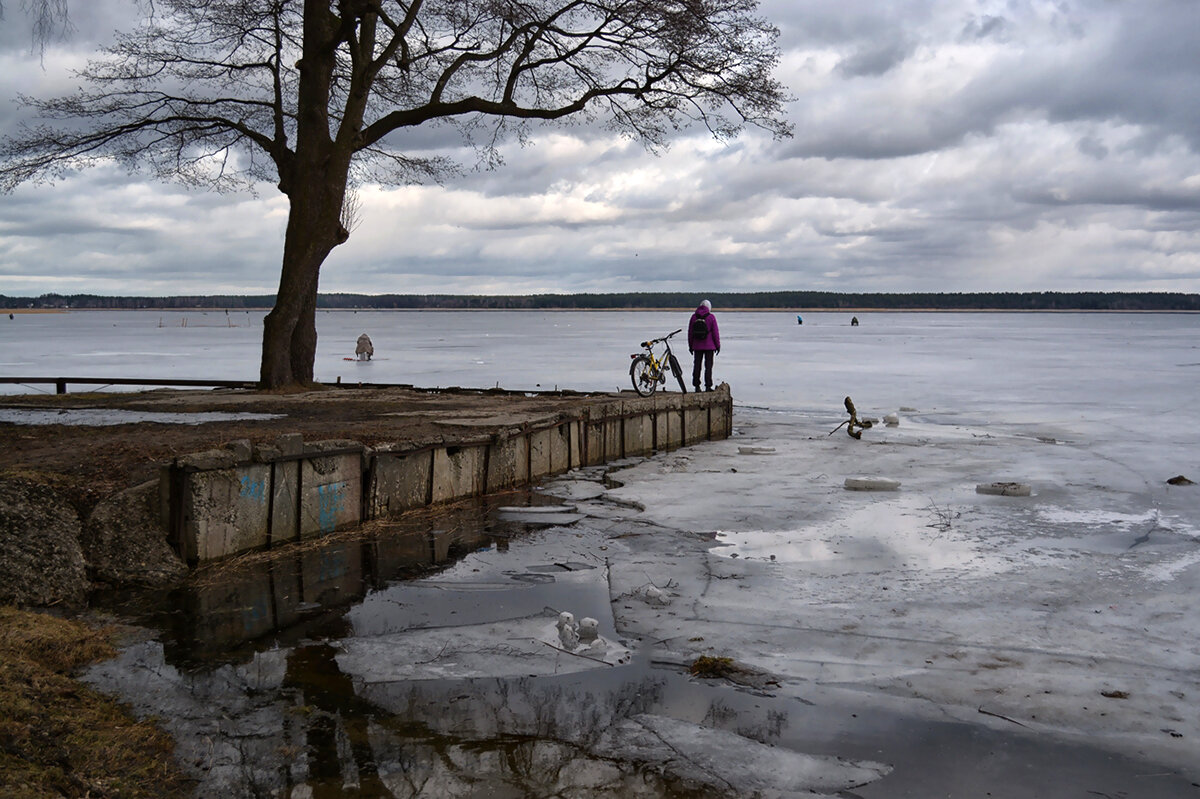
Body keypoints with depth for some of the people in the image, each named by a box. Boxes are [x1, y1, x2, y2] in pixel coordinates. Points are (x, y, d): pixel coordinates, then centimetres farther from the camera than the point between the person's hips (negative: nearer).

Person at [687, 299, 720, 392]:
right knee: (708, 366, 1)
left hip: (697, 346, 3)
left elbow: (690, 332, 7)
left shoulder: (694, 317, 2)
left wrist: (690, 346, 14)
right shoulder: (711, 317, -7)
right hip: (709, 346, -3)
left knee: (696, 366, 7)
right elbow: (715, 332, -6)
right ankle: (708, 386, -2)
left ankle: (696, 386, 8)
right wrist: (718, 345, 2)